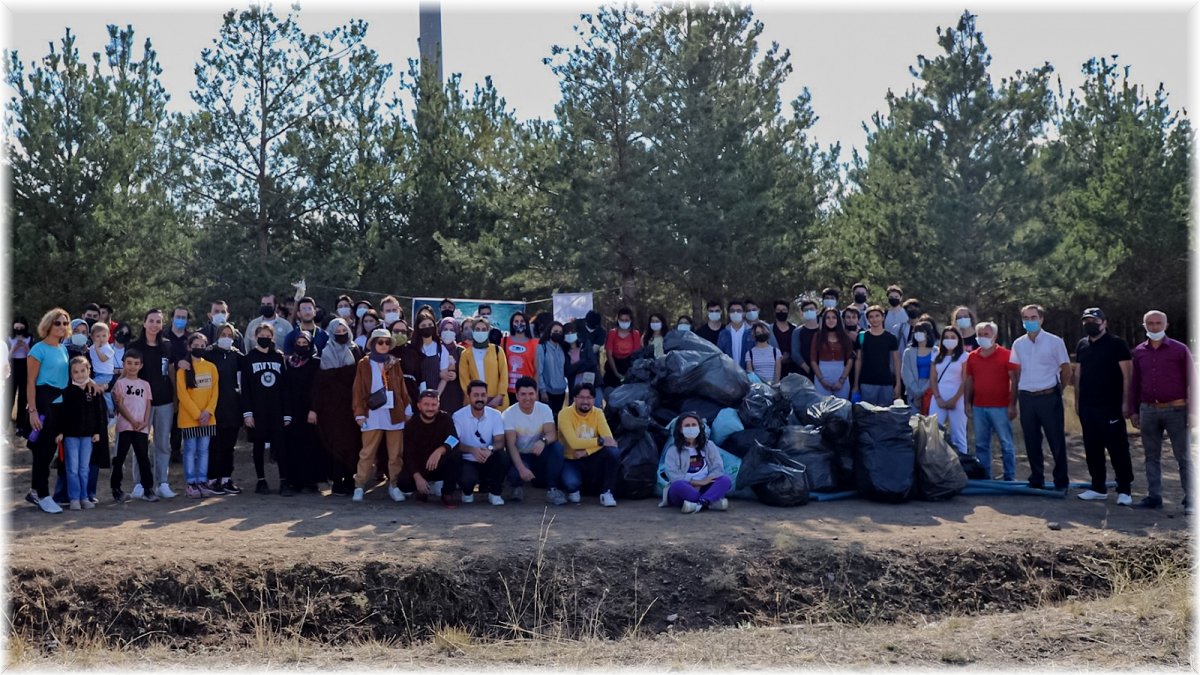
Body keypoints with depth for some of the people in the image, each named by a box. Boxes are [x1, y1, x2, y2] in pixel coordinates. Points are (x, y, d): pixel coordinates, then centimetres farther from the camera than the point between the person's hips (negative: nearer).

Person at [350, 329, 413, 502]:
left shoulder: (395, 364, 11)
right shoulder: (364, 364, 3)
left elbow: (402, 388, 12)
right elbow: (359, 390, 1)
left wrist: (408, 409, 8)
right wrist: (359, 413, -5)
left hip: (395, 414, 2)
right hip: (373, 414, -2)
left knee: (396, 453, 4)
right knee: (367, 453, 0)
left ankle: (394, 485, 12)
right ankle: (359, 486, 5)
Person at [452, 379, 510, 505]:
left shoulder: (496, 415, -3)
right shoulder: (458, 416, -8)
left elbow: (500, 441, -10)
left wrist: (490, 449, -34)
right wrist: (472, 450, -31)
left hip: (488, 462, 2)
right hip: (467, 461, -2)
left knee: (503, 456, -30)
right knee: (467, 479, -34)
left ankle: (494, 493, -6)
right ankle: (468, 492, 8)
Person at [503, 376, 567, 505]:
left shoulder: (544, 409, -5)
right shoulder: (508, 414, -13)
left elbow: (553, 434, -18)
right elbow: (511, 445, -21)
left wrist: (543, 440, -44)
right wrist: (521, 468, -36)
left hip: (540, 456, 3)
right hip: (520, 456, -2)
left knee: (557, 447, -28)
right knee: (515, 474, -35)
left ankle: (552, 489, -17)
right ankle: (517, 488, 5)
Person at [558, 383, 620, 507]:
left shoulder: (597, 413, -2)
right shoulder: (565, 413, -14)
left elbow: (609, 439, -15)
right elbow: (573, 442, -27)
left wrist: (587, 451, -27)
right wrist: (600, 441, -32)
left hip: (591, 460, 3)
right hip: (571, 461, -3)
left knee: (614, 451, -26)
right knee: (571, 482, -36)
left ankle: (606, 493, -12)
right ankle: (573, 490, 5)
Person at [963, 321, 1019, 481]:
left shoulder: (1006, 355, -3)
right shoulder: (972, 357, 10)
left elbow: (1014, 381, -5)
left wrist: (1012, 405, -10)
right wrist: (968, 403, 8)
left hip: (1000, 407, -4)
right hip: (979, 408, 4)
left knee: (1006, 443, 0)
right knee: (981, 444, 8)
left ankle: (1010, 477, 7)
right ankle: (984, 476, 16)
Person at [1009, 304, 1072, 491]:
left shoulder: (1054, 341, -3)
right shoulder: (1018, 344, 8)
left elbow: (1066, 371, 3)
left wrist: (1055, 390, 9)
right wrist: (1015, 399, 11)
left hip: (1049, 397, -4)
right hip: (1027, 398, 4)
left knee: (1057, 441, 0)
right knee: (1031, 443, 9)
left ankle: (1061, 482, 10)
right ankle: (1036, 481, 20)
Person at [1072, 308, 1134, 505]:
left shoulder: (1116, 344, -5)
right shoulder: (1082, 345, 13)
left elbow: (1127, 374, -8)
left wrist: (1125, 401, -13)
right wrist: (1077, 400, 14)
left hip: (1111, 407, -6)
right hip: (1087, 407, 6)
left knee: (1118, 448, -3)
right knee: (1092, 449, 10)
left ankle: (1125, 490, 3)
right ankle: (1098, 488, 18)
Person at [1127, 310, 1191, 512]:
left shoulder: (1179, 349, -1)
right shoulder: (1139, 352, 9)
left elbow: (1191, 381, -1)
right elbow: (1134, 384, 14)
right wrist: (1133, 411, 10)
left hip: (1176, 410, -4)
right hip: (1148, 411, 4)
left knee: (1183, 457, 0)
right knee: (1151, 456, 9)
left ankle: (1190, 500, 4)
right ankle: (1154, 496, 15)